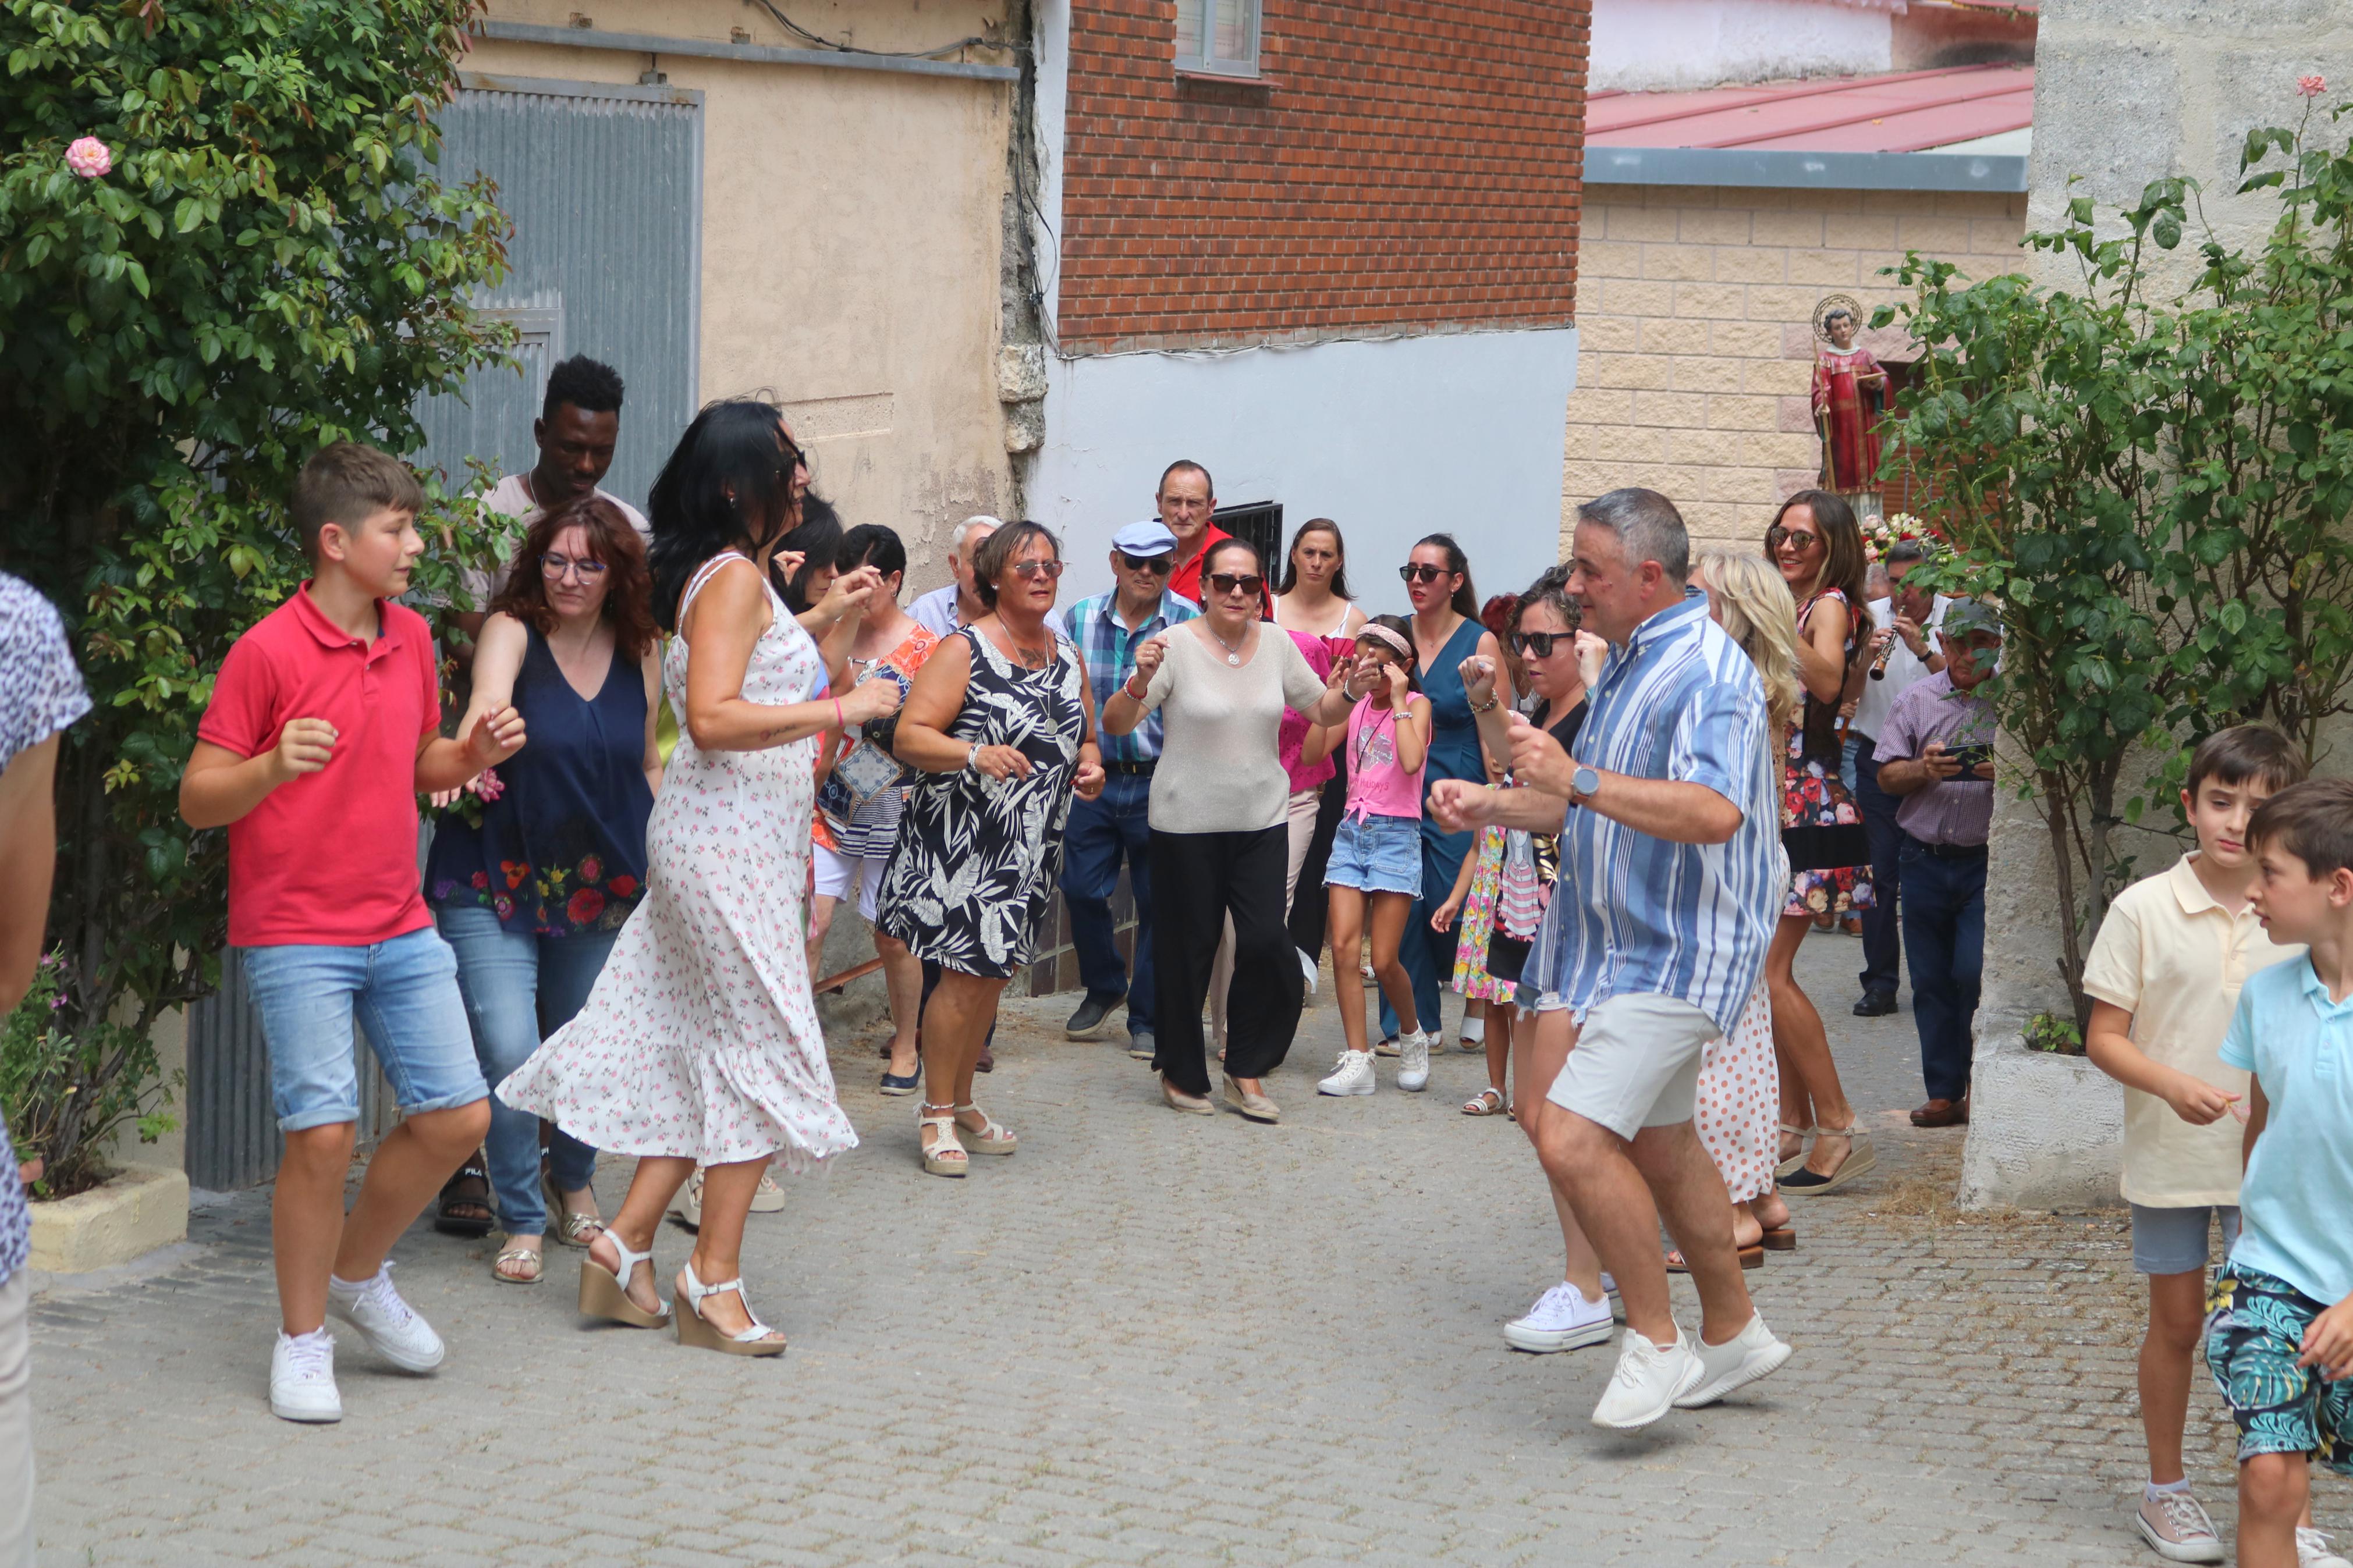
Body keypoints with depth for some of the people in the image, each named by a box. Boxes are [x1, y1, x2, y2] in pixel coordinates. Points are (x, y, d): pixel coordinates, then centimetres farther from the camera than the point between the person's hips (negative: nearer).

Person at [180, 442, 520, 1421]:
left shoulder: (411, 638, 9)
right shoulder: (267, 652, -12)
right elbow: (198, 798, -10)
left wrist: (474, 755, 2)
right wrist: (274, 765, -29)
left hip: (401, 928, 7)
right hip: (296, 937, -7)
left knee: (457, 1116, 5)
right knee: (324, 1135, -10)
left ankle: (358, 1276, 27)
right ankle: (303, 1341, 7)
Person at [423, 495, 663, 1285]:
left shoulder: (639, 654, 3)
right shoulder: (511, 631, -10)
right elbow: (489, 701, -32)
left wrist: (657, 863, 6)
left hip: (600, 888, 4)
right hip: (494, 879, -4)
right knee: (509, 1051, -15)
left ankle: (573, 1180, 43)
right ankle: (521, 1221, 4)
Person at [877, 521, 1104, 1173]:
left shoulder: (1068, 657, 13)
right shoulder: (964, 650, -8)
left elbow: (1084, 737, 24)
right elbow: (910, 736, -15)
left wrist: (1089, 765, 1)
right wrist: (976, 755, -31)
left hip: (1035, 847, 7)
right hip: (962, 841, -7)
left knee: (994, 973, 12)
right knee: (964, 972, -9)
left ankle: (961, 1101, 25)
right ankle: (937, 1113, 3)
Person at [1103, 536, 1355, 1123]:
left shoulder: (1276, 647, 5)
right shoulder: (1176, 646, -8)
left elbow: (1323, 712, 16)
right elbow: (1115, 724, -13)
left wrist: (1350, 688, -4)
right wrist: (1141, 682, -31)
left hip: (1262, 821, 3)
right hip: (1187, 824, -3)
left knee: (1267, 943, -7)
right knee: (1187, 951, 4)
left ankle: (1247, 1071, 10)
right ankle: (1181, 1073, 23)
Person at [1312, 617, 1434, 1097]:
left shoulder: (1417, 705, -2)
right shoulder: (1357, 705, 12)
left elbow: (1412, 761, -21)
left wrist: (1397, 700, -13)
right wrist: (1343, 691, -1)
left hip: (1396, 835, -4)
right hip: (1352, 829, 4)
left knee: (1384, 961, -5)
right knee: (1344, 944, -9)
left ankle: (1415, 1037, 22)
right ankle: (1357, 1059, -5)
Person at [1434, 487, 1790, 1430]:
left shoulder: (1707, 672, -19)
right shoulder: (1628, 662, 14)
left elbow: (1714, 814, -34)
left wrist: (1577, 780, -33)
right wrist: (1492, 806, 12)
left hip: (1672, 954, -10)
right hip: (1613, 941, 10)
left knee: (1574, 1140, -18)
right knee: (1656, 1143, 18)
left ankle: (1656, 1345, -3)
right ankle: (1733, 1336, 32)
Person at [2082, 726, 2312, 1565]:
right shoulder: (2144, 910, -8)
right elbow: (2104, 1037, -6)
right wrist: (2173, 1085, -22)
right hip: (2170, 1157, -1)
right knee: (2177, 1322, 10)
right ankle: (2164, 1491, 26)